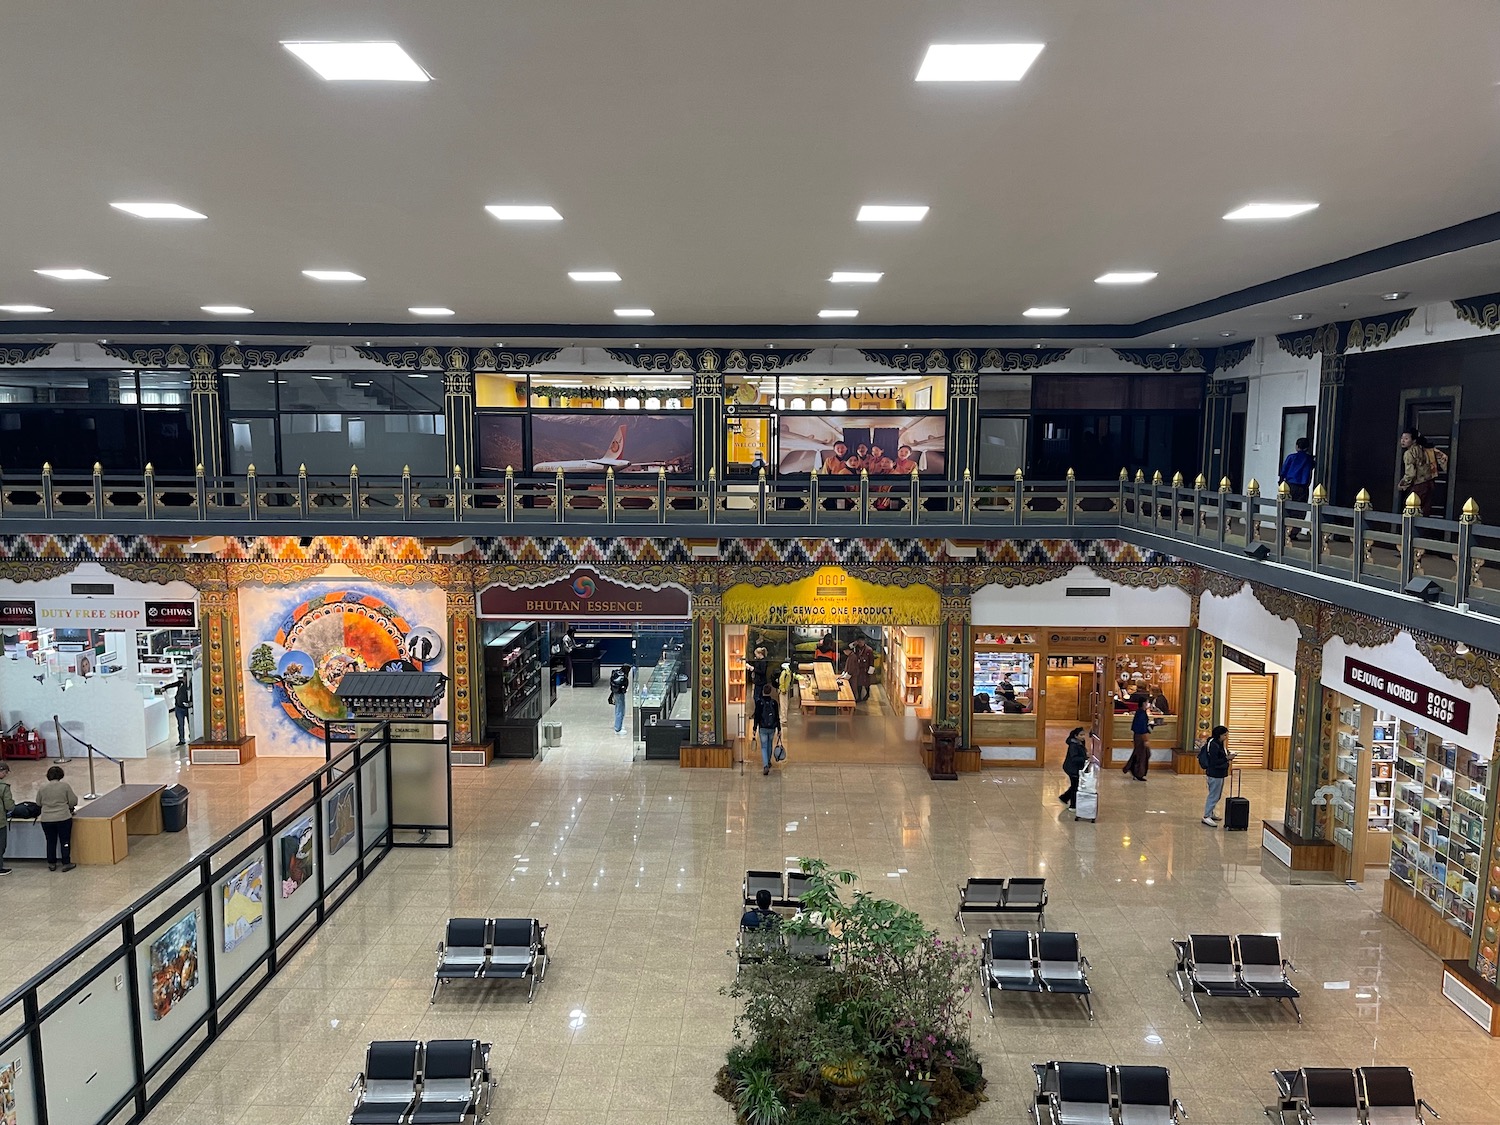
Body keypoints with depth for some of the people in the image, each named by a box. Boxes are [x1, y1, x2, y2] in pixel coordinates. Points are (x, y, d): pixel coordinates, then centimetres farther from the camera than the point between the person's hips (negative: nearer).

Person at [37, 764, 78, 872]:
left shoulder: (42, 786, -1)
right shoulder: (65, 785, -8)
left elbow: (38, 802, 10)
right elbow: (73, 801, -4)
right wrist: (67, 804, 17)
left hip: (46, 820, 3)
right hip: (63, 818, -3)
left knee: (51, 842, 15)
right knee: (65, 841, 6)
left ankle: (51, 864, 22)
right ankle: (66, 863, 9)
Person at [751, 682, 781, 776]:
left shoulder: (759, 702, -11)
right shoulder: (774, 702, -6)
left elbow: (756, 716, -8)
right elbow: (777, 717, -3)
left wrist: (754, 728, 0)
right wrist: (779, 729, 4)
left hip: (763, 728, -2)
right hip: (772, 728, 2)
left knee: (764, 747, 2)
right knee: (770, 745, 23)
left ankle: (765, 766, -14)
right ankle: (768, 762, 37)